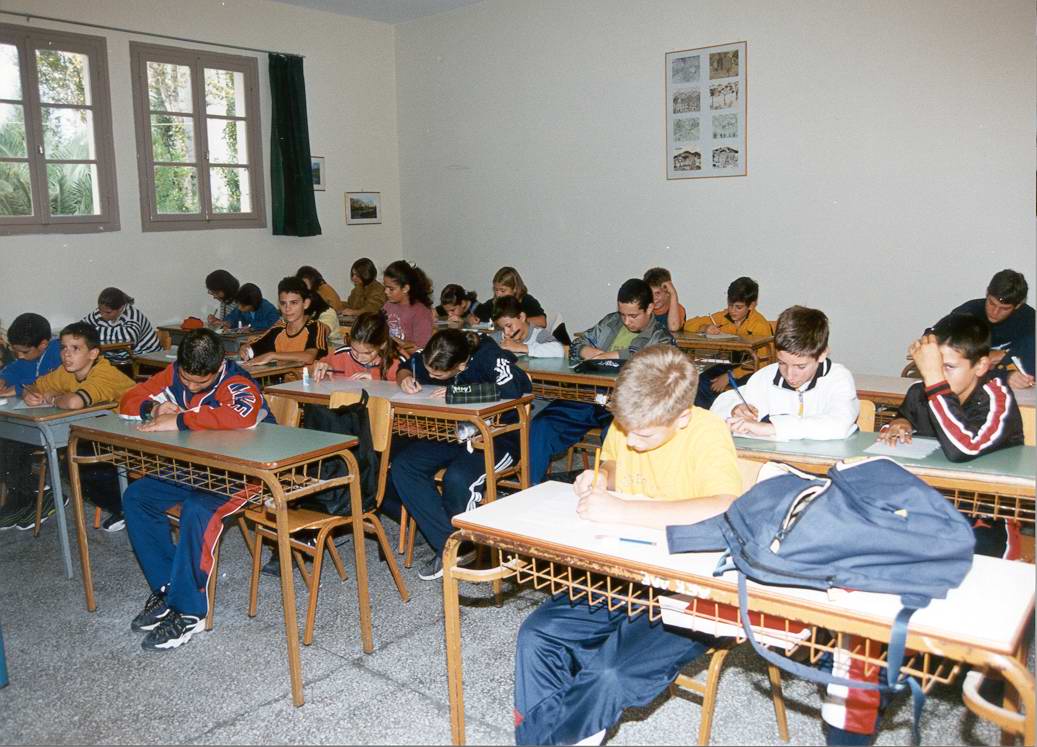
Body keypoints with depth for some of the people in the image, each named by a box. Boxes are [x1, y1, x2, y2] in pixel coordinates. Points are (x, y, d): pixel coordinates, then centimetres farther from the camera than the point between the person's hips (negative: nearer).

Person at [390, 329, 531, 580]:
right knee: (402, 465, -16)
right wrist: (406, 379, -11)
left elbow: (511, 394, -38)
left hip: (497, 438, -7)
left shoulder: (490, 357, -23)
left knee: (457, 477, -34)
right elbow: (405, 369, 15)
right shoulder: (431, 358, -4)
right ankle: (447, 545, -15)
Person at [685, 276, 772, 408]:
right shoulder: (723, 316, 1)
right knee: (700, 383, -25)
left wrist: (729, 376, -26)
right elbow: (688, 324, 6)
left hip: (747, 369, -4)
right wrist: (704, 328, -18)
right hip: (725, 364, 4)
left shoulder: (760, 325, -11)